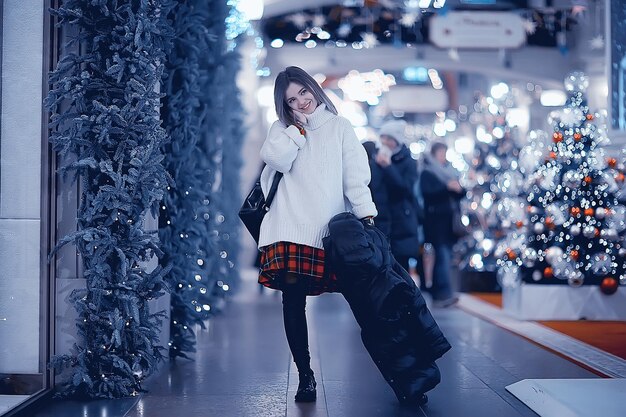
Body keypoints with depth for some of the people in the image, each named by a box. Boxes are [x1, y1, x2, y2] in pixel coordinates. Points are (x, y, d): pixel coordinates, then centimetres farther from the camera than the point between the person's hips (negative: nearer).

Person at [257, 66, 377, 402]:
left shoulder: (339, 127, 13)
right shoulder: (283, 129, 16)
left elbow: (355, 175, 4)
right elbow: (276, 160, -5)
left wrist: (366, 213, -8)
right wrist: (299, 126, -3)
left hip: (329, 230, -1)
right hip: (290, 229, 1)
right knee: (293, 300, -5)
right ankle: (305, 375, 4)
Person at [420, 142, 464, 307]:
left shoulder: (450, 172, 19)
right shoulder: (427, 173, 2)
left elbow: (460, 195, 16)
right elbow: (427, 192, -14)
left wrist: (459, 189, -6)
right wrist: (447, 187, -23)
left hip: (449, 220, 6)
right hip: (435, 220, -6)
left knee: (445, 256, 2)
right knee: (442, 255, -16)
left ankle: (438, 294, 8)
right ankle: (444, 294, -22)